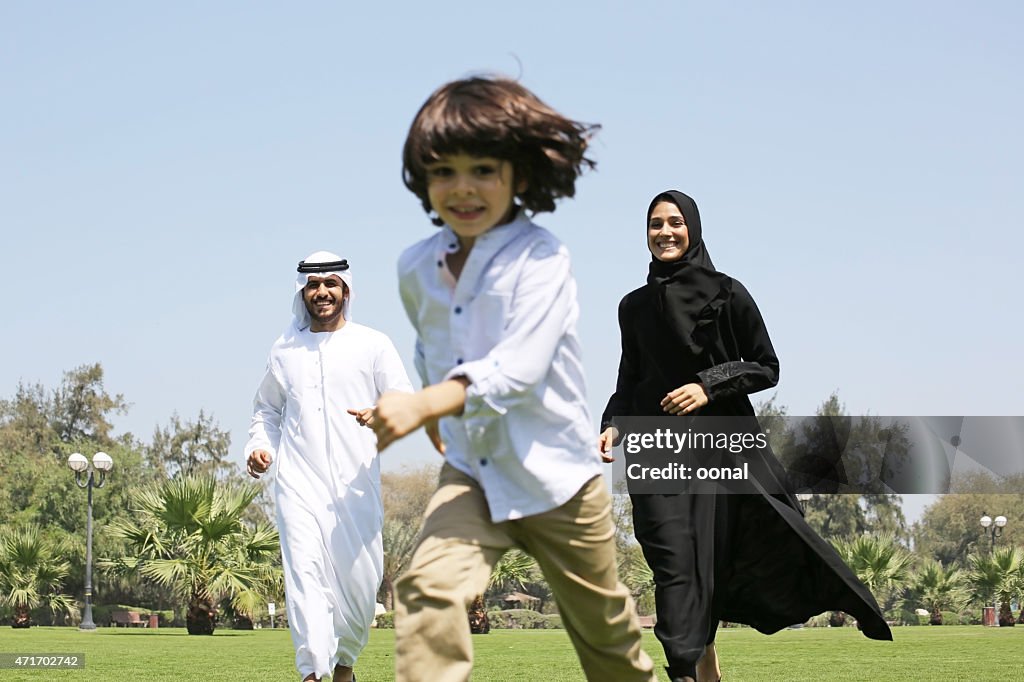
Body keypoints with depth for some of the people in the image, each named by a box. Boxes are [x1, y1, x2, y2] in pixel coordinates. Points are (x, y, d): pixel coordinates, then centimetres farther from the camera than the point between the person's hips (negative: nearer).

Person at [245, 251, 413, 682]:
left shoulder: (372, 345, 7)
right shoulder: (284, 349, 14)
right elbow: (266, 409, 27)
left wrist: (381, 416, -20)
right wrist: (259, 446, 8)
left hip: (355, 482, -1)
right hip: (298, 481, 1)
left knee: (360, 577, -1)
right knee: (305, 569, -15)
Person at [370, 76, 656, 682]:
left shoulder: (541, 259, -18)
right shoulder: (416, 269, 0)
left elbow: (518, 367, -31)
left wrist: (424, 405, -43)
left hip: (555, 474, -3)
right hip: (473, 476, 4)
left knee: (605, 632, 15)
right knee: (428, 588, -25)